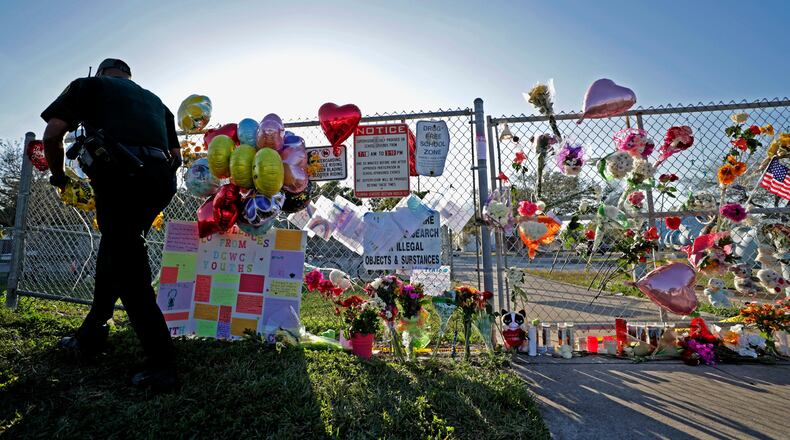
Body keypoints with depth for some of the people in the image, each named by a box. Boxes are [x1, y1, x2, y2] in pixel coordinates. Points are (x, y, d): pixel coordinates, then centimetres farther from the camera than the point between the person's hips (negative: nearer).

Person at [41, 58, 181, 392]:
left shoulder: (90, 84, 19)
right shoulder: (154, 99, 32)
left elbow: (52, 134, 7)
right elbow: (176, 156, 27)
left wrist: (58, 177, 23)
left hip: (119, 174, -5)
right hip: (159, 179, 5)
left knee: (129, 269, -2)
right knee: (115, 250, 22)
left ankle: (161, 366, -4)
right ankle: (91, 336, 34)